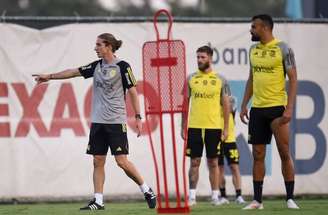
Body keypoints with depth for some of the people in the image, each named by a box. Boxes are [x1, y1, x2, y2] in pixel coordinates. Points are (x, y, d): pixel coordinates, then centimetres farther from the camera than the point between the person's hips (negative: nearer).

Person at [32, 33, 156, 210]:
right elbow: (74, 72, 15)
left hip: (116, 121, -6)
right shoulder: (97, 66, 11)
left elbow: (133, 92, -6)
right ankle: (98, 201, 6)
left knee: (122, 161, -10)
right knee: (98, 161, 3)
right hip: (97, 121, 6)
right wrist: (50, 76, 14)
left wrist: (138, 117, -9)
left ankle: (147, 191, 6)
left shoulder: (122, 66, -7)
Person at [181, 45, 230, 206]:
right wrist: (183, 127, 5)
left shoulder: (220, 80, 4)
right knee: (194, 161, 1)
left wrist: (225, 128, 0)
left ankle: (215, 196, 8)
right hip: (194, 126, 1)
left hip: (214, 127, -1)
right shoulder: (191, 78, 6)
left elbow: (226, 105, 6)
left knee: (213, 162, 4)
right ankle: (192, 196, 4)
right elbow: (185, 103, 9)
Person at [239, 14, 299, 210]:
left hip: (277, 107, -6)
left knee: (285, 153, -4)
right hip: (257, 109, 6)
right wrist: (244, 105, 13)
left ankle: (290, 198, 2)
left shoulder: (283, 49, -7)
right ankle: (257, 200, 8)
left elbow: (293, 79, -9)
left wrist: (290, 108, -17)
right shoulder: (254, 49, 12)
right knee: (258, 155, 5)